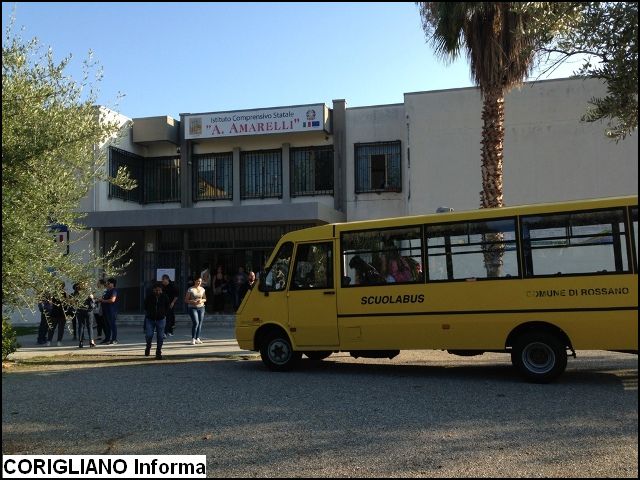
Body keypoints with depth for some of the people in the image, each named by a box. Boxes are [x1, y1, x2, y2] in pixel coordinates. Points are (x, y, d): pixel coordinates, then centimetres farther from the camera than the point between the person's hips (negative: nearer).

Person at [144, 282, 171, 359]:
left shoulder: (164, 296, -5)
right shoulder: (149, 296, -6)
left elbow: (168, 306, 9)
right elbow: (145, 306, 9)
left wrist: (164, 314, 4)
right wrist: (148, 313, 7)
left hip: (161, 319, 0)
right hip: (150, 319, 0)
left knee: (160, 337, 1)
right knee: (149, 335, -5)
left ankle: (158, 353, 10)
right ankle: (148, 347, 26)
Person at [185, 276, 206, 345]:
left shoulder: (202, 289, 8)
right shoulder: (190, 290, -5)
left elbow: (205, 299, 15)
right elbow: (186, 300, -4)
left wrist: (201, 300, -7)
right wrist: (193, 302, -18)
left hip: (201, 308, 5)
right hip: (193, 308, -5)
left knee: (200, 323, 3)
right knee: (196, 322, -16)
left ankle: (197, 338, 13)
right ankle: (193, 339, -7)